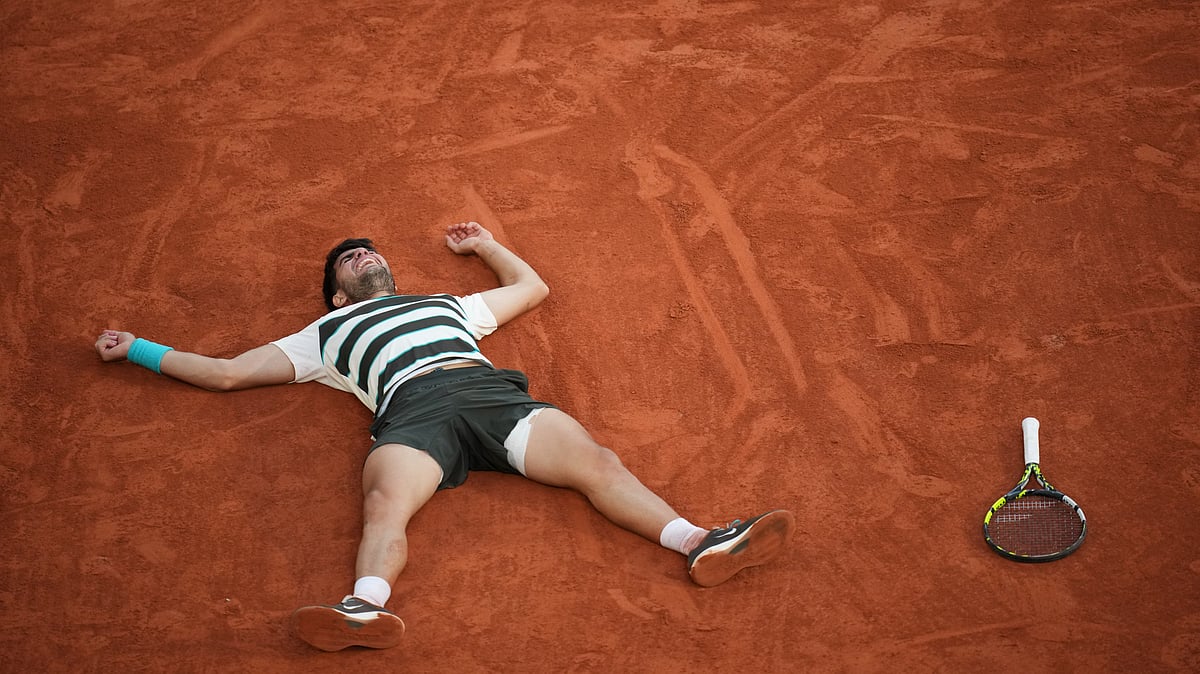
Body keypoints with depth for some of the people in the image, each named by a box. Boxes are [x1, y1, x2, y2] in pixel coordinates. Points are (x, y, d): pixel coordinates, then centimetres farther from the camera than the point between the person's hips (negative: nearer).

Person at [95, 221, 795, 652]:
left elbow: (533, 288, 53)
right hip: (411, 410, -2)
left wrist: (486, 244, 60)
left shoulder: (444, 304, 42)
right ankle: (367, 610, -61)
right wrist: (138, 349, 37)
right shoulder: (327, 333, 36)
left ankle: (700, 544, -40)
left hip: (492, 390, 2)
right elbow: (227, 372, 36)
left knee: (595, 460, -23)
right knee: (385, 505, -36)